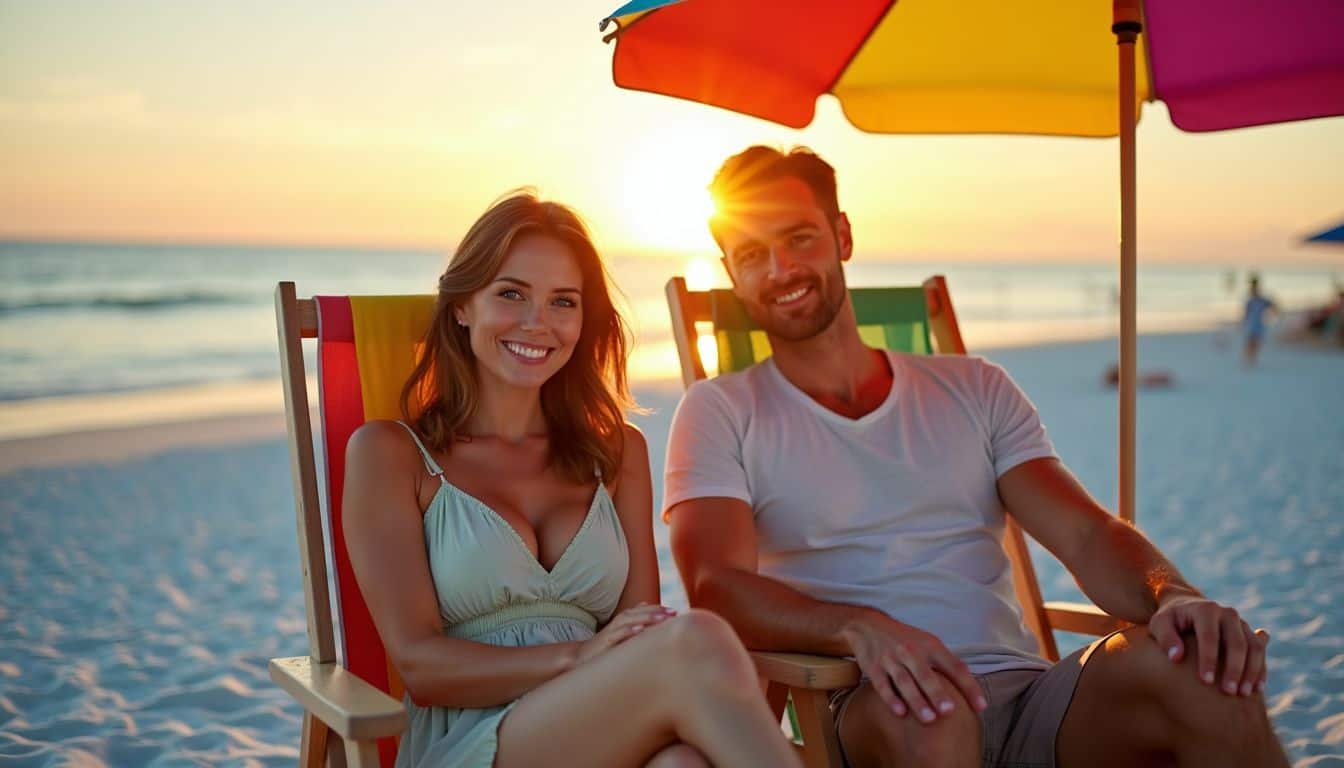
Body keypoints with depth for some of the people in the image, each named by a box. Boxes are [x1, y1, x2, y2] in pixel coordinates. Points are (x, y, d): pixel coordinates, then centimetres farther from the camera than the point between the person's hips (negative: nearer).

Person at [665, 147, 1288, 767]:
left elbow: (1088, 535, 6)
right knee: (922, 709, -39)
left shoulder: (973, 390, 16)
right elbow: (717, 589, -8)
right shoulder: (719, 411, 7)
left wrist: (1173, 596, -18)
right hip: (872, 713, -3)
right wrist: (861, 628, -28)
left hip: (1030, 697, 4)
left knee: (1194, 661, -26)